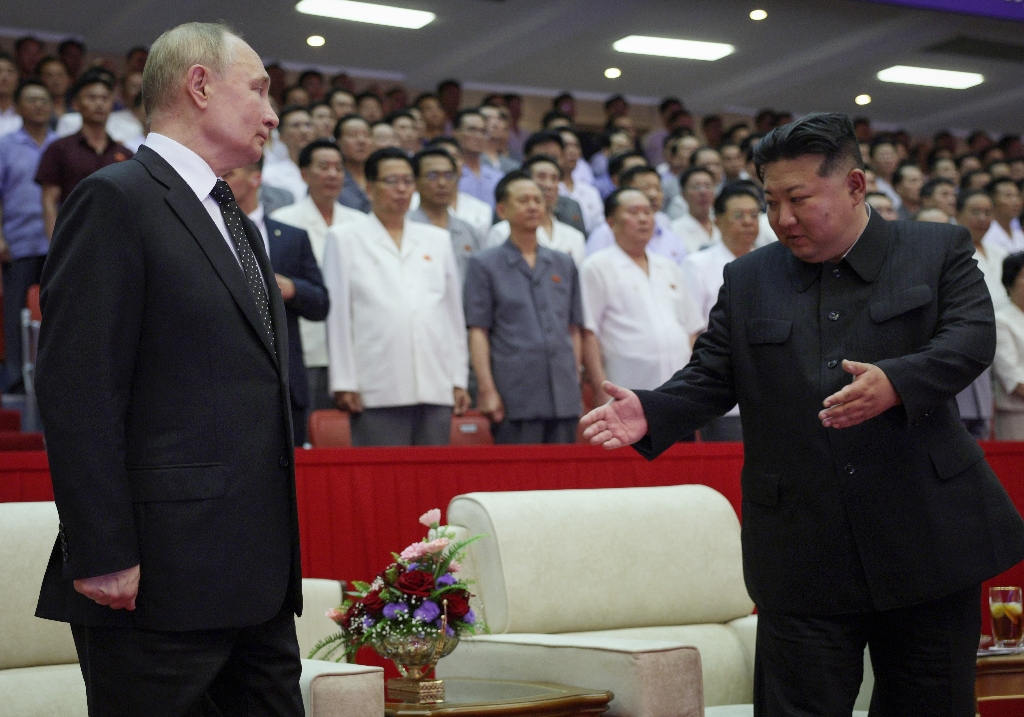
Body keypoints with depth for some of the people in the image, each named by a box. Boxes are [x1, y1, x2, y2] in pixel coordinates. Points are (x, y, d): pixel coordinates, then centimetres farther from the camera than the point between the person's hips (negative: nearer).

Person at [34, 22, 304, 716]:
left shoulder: (238, 225, 21)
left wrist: (279, 559, 17)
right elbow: (77, 392, -15)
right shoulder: (115, 200, -7)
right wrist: (102, 556, -19)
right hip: (158, 581, -8)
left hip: (259, 581, 9)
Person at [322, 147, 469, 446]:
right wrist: (344, 383, -4)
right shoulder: (344, 239, 8)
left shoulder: (438, 240, 18)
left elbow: (454, 314, 17)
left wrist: (459, 380, 12)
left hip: (436, 387, 3)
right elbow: (337, 316, 3)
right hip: (377, 390, -3)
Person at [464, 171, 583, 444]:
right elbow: (478, 331, -1)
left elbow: (574, 329, 17)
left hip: (564, 398, 4)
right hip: (515, 398, -4)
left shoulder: (564, 265, 15)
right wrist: (487, 390, -9)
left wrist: (576, 383, 9)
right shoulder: (484, 265, 4)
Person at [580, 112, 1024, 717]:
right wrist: (649, 414, -14)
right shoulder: (748, 281, 12)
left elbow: (972, 339, -10)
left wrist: (896, 382, -29)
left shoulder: (939, 251, 5)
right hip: (803, 561, 1)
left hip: (928, 543, -1)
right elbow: (710, 378, 7)